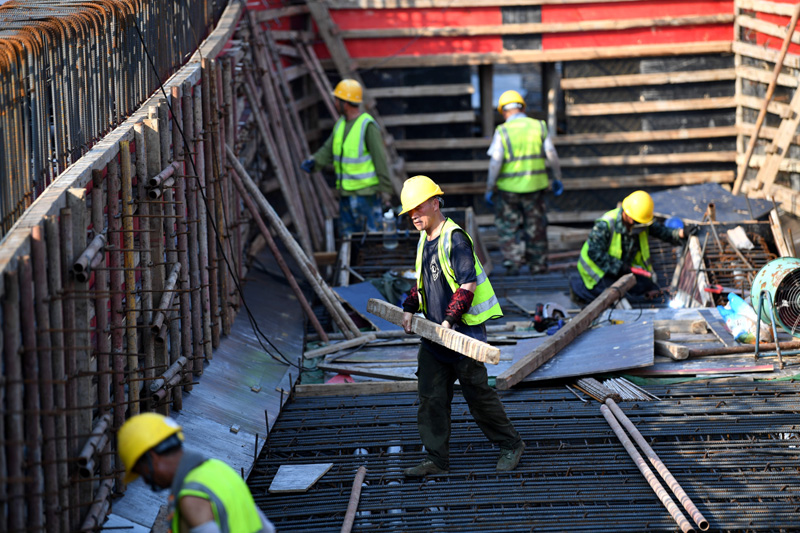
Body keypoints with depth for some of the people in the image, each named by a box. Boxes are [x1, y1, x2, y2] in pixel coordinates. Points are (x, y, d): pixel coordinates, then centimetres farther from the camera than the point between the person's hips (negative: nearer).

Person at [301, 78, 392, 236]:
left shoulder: (367, 125, -14)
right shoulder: (340, 124, 12)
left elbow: (380, 159, -15)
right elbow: (328, 149, 12)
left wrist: (385, 189, -17)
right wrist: (314, 161, -9)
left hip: (365, 191, -9)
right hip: (346, 191, 9)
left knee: (371, 232, -6)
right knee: (347, 233, 12)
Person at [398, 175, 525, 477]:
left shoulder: (455, 238, -15)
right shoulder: (425, 240, 13)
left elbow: (467, 285, -20)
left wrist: (449, 320, -26)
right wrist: (410, 309, 12)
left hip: (463, 332, -8)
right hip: (434, 333, 8)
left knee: (477, 393, 0)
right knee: (431, 396, 3)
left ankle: (511, 446, 17)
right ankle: (437, 460, 8)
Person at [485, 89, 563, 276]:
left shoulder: (502, 132, -8)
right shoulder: (538, 127, 1)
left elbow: (495, 163, -12)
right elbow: (552, 156, 3)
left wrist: (489, 189, -5)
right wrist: (557, 178, 15)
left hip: (509, 187, -3)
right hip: (535, 185, 3)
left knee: (508, 226, 8)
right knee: (536, 226, 12)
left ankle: (512, 260, -1)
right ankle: (538, 264, 18)